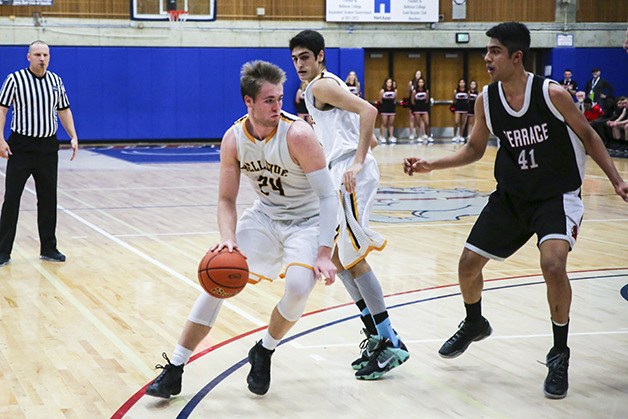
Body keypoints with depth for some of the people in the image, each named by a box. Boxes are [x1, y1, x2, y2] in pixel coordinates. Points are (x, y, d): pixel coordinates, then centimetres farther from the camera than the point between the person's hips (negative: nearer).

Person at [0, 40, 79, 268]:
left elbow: (64, 111, 15)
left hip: (48, 147, 4)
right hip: (21, 147, -4)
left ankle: (48, 248, 18)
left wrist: (73, 137, 5)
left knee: (48, 200, 9)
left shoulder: (56, 81, 7)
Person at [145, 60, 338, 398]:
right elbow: (226, 199, -3)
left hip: (307, 221, -4)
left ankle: (264, 354, 3)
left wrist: (323, 253, -31)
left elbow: (328, 195, -24)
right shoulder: (234, 139, -12)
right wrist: (228, 239, -23)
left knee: (298, 287, -28)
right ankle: (174, 370, 1)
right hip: (265, 216, 4)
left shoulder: (298, 134, -26)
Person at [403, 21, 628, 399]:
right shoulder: (486, 100, -8)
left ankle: (560, 354, -7)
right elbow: (475, 149, 6)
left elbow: (587, 136, -7)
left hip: (558, 195, -5)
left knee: (553, 263, -28)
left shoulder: (552, 94, -21)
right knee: (469, 264, 7)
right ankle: (474, 324, 41)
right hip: (512, 195, 5)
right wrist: (432, 165, -6)